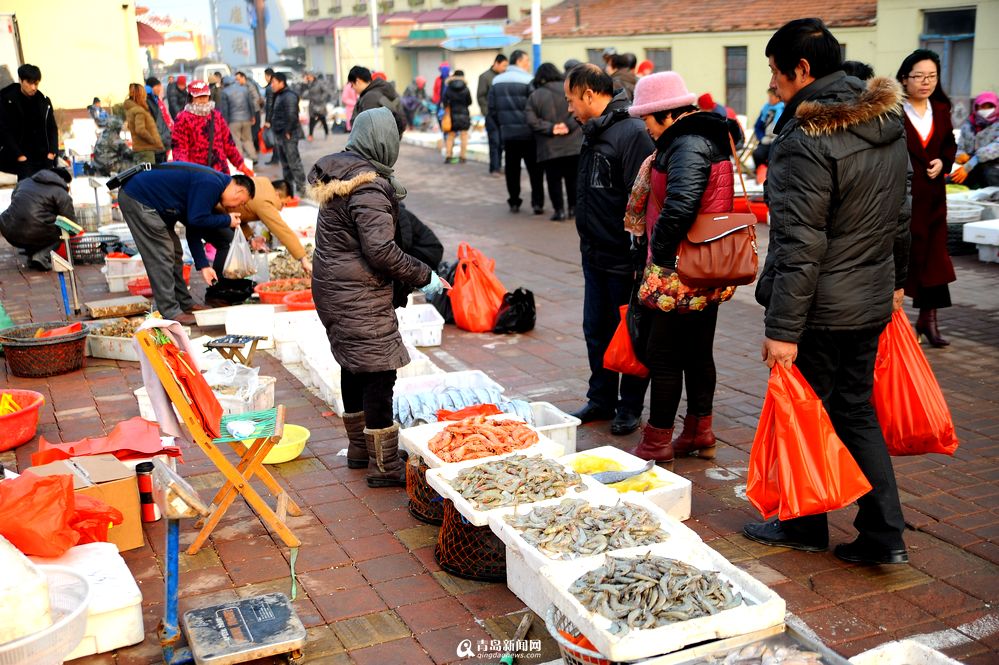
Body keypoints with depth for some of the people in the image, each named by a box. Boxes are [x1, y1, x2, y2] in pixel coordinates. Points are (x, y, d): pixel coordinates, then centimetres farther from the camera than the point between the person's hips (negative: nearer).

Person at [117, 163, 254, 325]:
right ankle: (171, 313, -6)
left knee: (174, 254, 15)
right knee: (161, 257, -10)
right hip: (135, 198, -11)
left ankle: (185, 304, 22)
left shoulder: (209, 183, 12)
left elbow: (193, 227, 15)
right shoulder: (211, 184, -20)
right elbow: (196, 220, -21)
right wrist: (227, 221, -7)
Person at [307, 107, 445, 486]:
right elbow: (380, 249, -26)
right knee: (379, 373, -4)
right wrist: (423, 276, -15)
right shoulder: (369, 185, -20)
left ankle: (360, 447, 34)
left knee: (354, 367, 20)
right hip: (359, 296, -10)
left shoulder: (336, 173, 9)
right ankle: (384, 466, 1)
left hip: (330, 287, 10)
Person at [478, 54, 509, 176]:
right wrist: (487, 112, -8)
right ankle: (494, 168, 0)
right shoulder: (485, 77, -3)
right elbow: (480, 96, -3)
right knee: (494, 142, -5)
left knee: (502, 142, 6)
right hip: (492, 115, -4)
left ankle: (498, 166, 17)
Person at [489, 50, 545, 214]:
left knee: (512, 168, 11)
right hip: (528, 132, -5)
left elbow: (491, 107, 9)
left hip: (507, 132, 5)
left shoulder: (497, 81, 8)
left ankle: (514, 202, 14)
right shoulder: (528, 80, -10)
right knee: (534, 168, 2)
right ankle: (537, 202, 0)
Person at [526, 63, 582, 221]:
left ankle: (559, 210, 3)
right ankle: (573, 208, 16)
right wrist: (569, 125, -13)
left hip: (549, 147, -1)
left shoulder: (535, 96, 0)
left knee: (554, 179, 6)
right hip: (573, 144, 2)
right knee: (573, 177, 12)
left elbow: (532, 120, -9)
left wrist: (550, 128, -11)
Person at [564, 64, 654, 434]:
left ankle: (630, 407, 18)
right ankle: (602, 400, 29)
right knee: (596, 331, 16)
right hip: (595, 256, 9)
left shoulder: (631, 133, -18)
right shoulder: (593, 132, 12)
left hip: (624, 261, -9)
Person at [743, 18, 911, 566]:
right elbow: (900, 216, 15)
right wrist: (894, 280, 25)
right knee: (856, 409, 17)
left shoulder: (805, 140, -22)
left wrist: (782, 328, -20)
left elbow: (800, 247, -24)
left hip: (820, 310, -8)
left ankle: (804, 526, 27)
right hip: (872, 301, 8)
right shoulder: (887, 123, 6)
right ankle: (885, 535, 18)